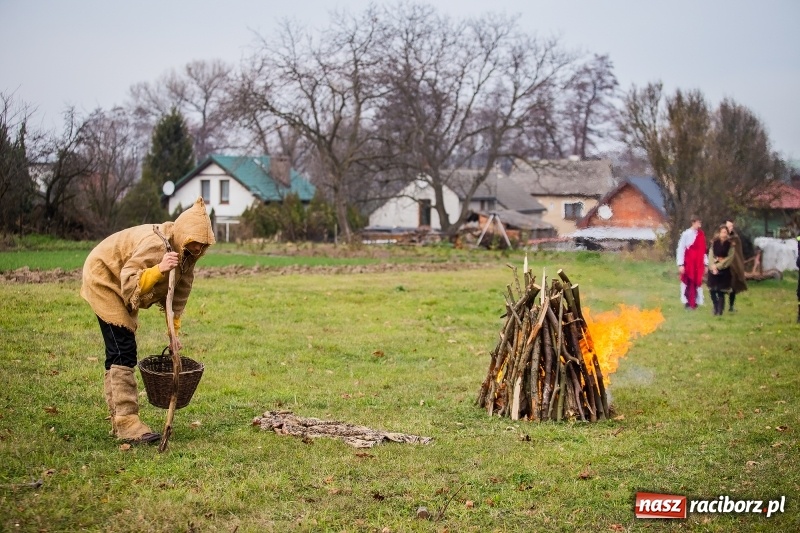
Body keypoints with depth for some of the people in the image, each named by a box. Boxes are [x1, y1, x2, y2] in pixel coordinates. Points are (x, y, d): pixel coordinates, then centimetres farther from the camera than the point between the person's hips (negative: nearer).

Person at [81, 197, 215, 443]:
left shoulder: (186, 253, -8)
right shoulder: (156, 243, -34)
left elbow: (178, 295, -1)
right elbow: (130, 284, -40)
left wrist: (173, 332, -6)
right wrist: (158, 270, -55)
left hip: (122, 286, 9)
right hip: (103, 278, -9)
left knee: (118, 353, 12)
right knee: (123, 351, -16)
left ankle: (119, 421, 18)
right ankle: (127, 422, -17)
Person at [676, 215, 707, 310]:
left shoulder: (701, 235, 7)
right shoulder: (686, 234, -9)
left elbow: (703, 250, 10)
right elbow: (680, 249, -9)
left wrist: (705, 263, 6)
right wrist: (680, 264, -13)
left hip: (698, 264, 4)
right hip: (688, 263, -4)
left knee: (697, 282, 5)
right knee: (688, 283, 2)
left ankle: (695, 303, 11)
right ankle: (687, 303, 9)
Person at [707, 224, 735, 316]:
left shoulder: (730, 245, -2)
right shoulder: (714, 243, 7)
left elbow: (729, 258, -8)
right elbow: (710, 255, 1)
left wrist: (718, 266, -13)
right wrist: (713, 266, -15)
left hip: (724, 270, -3)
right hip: (713, 270, 3)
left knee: (721, 291, -5)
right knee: (712, 290, 4)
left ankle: (720, 311, 5)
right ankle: (716, 308, 24)